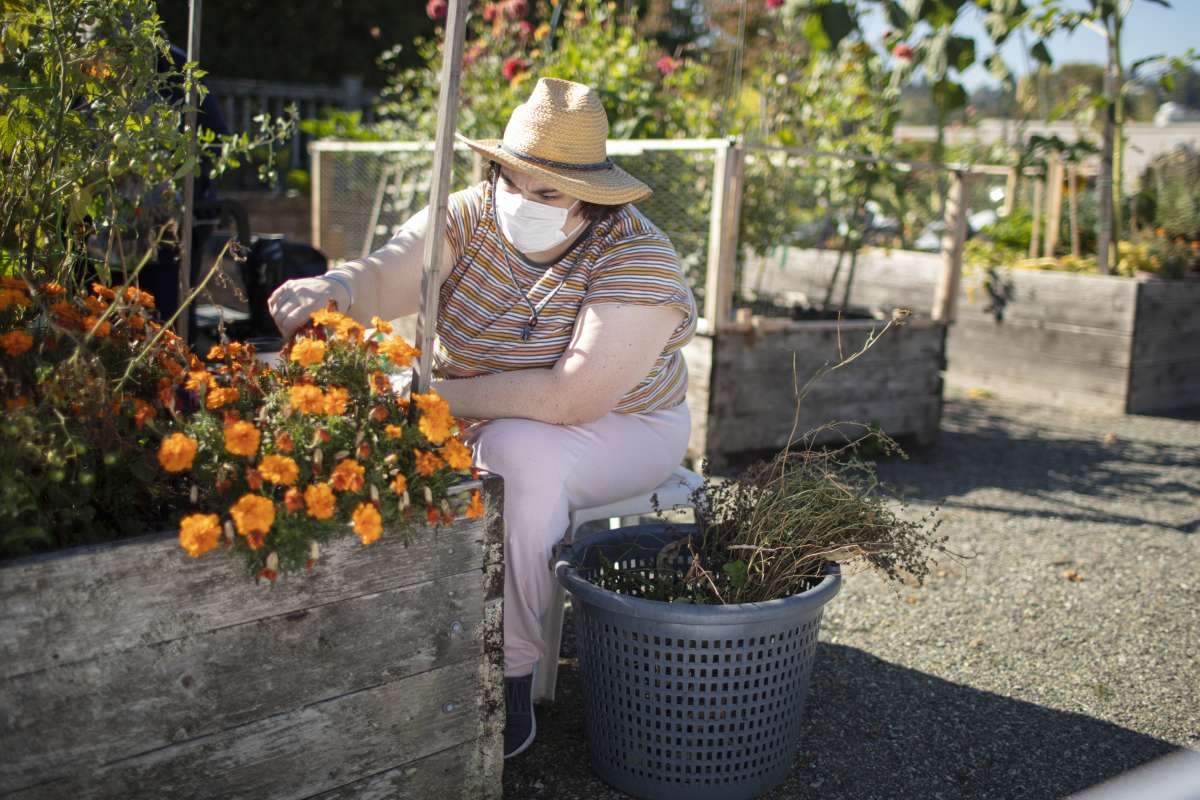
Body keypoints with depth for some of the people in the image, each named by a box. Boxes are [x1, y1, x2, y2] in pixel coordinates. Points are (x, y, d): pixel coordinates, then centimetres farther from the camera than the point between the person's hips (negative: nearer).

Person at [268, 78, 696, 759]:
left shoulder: (638, 259, -24)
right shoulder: (471, 216, -10)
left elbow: (575, 397, -33)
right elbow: (383, 280, -24)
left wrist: (436, 399, -31)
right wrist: (333, 286, -48)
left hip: (618, 429, -4)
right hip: (482, 418, 5)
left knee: (520, 452, -35)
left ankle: (510, 678, -21)